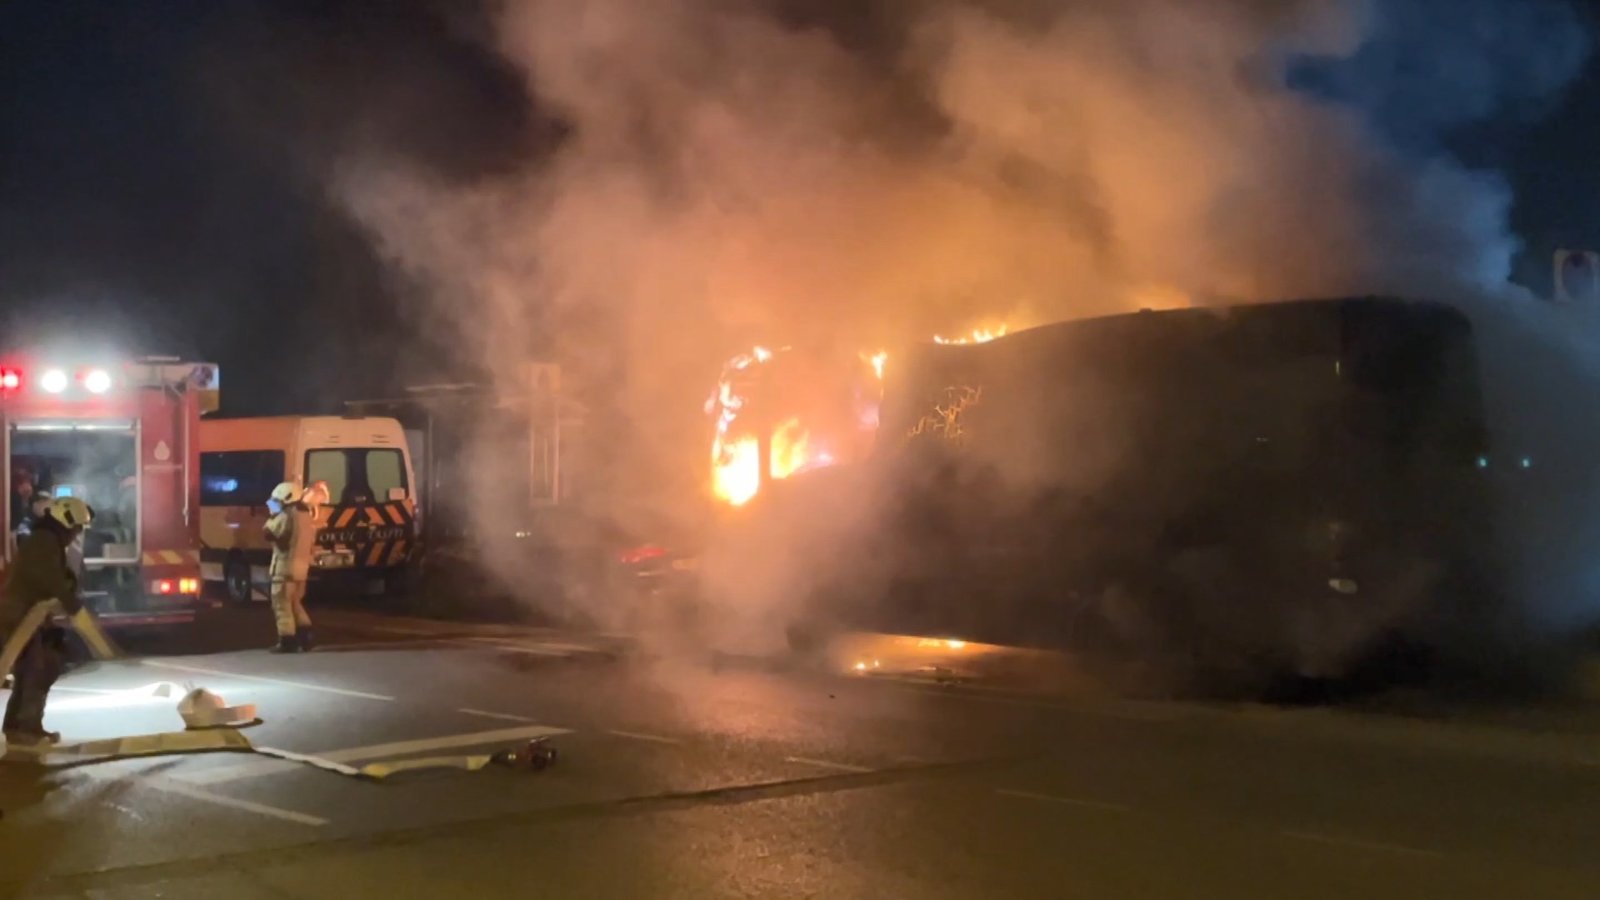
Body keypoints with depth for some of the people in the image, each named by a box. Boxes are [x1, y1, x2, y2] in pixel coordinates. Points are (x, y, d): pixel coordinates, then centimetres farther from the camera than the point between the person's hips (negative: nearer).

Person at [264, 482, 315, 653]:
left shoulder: (286, 516, -14)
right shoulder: (306, 516, 15)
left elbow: (269, 534, -14)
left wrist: (272, 518, -1)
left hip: (286, 566, -9)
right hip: (301, 566, 9)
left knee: (282, 604, -4)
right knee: (295, 603, 18)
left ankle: (287, 641, -6)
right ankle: (305, 638, 16)